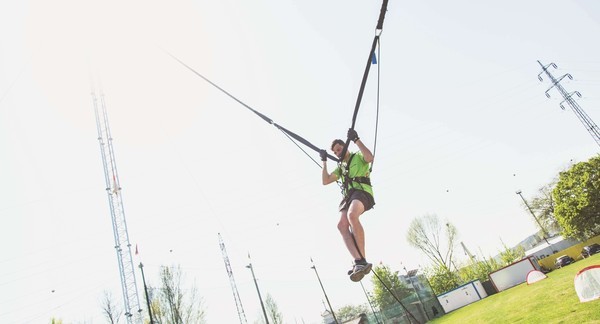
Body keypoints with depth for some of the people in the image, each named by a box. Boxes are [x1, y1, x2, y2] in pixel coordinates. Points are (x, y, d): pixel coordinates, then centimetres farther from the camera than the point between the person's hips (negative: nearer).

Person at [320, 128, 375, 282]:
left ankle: (362, 261, -35)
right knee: (342, 225, -24)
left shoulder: (358, 157, 15)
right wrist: (324, 161, 25)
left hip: (362, 192, -6)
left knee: (352, 215, -37)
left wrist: (356, 140, -9)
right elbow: (325, 181, 27)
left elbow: (370, 157, -10)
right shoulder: (340, 167, 32)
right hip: (348, 196, 6)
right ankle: (359, 263, -37)